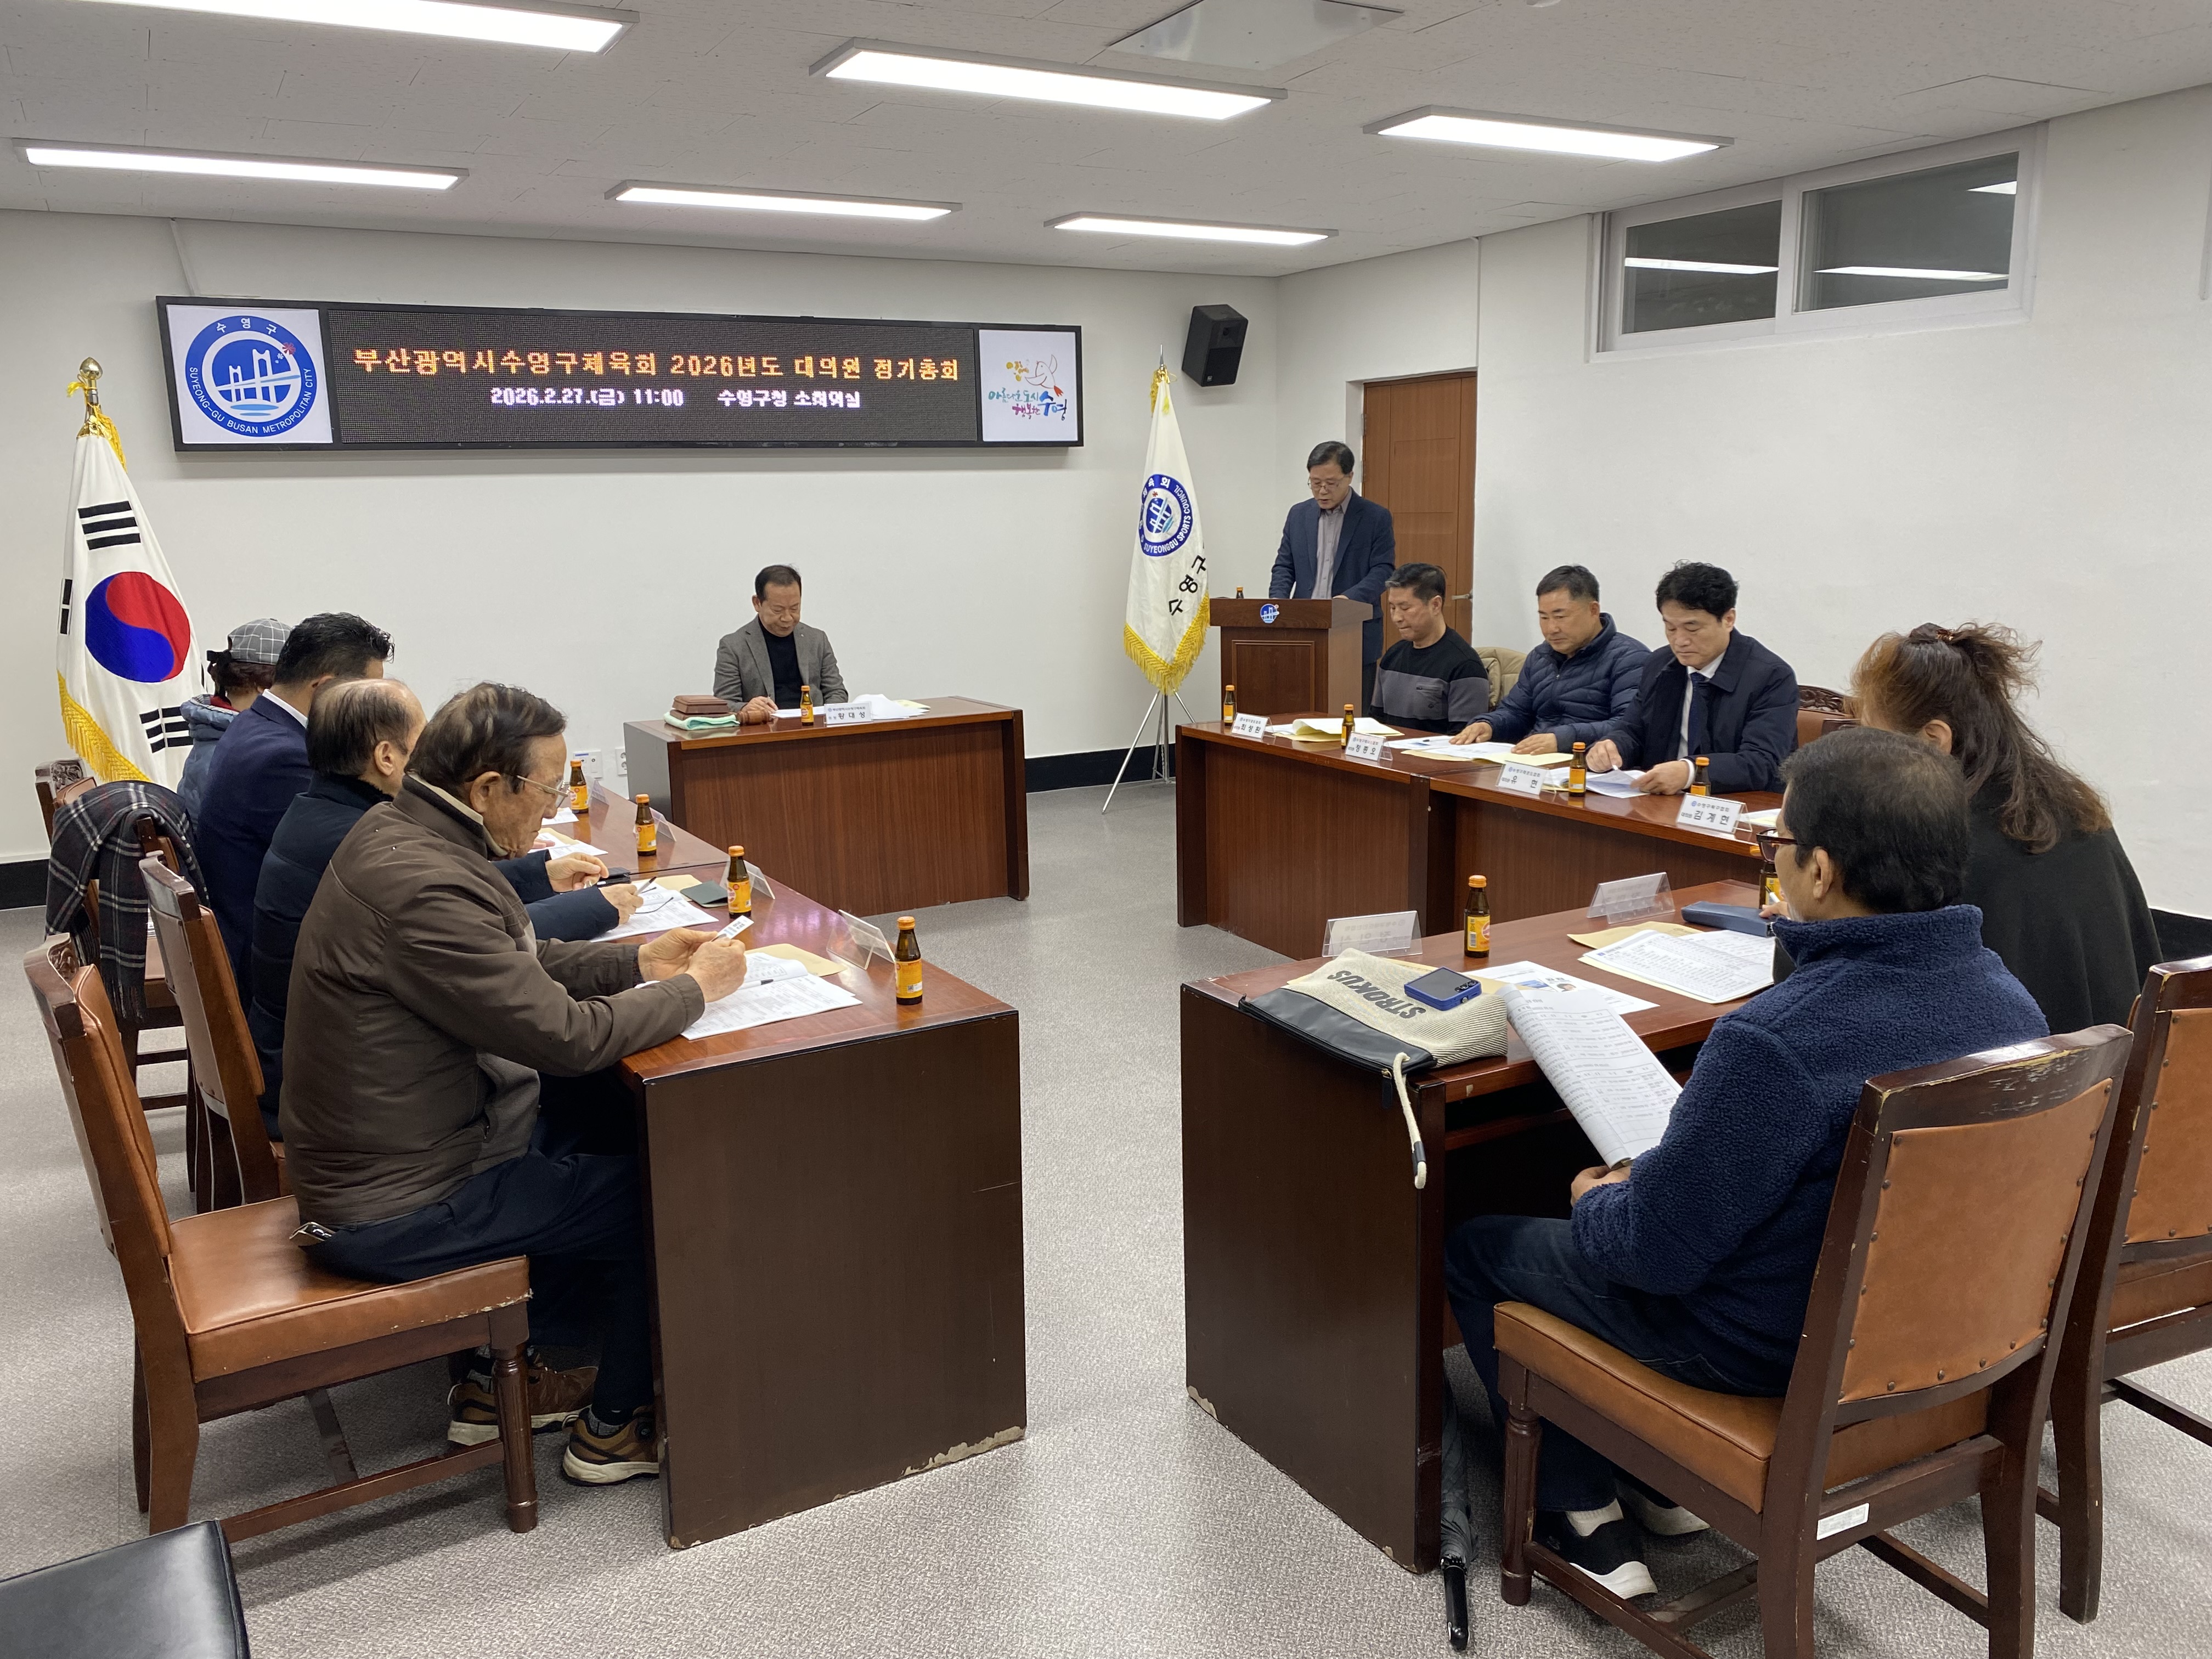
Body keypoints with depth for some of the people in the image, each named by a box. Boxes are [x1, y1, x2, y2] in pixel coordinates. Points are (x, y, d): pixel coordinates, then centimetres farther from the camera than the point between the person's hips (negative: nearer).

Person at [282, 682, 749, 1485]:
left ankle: (497, 1380, 27)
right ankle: (615, 1426, 23)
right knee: (649, 1193, 2)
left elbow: (519, 965, 13)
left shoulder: (401, 829, 1)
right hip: (391, 1208, -10)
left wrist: (639, 962, 3)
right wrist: (695, 988, -12)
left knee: (605, 1119, 18)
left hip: (382, 1142, 10)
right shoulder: (422, 889, -30)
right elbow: (565, 1035, -27)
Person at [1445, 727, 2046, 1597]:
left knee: (1474, 1251, 12)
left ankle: (1587, 1518, 21)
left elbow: (1655, 1248, -26)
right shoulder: (2012, 1003, -10)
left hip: (1766, 1347, -7)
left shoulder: (1775, 1043, -35)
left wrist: (1597, 1201, -2)